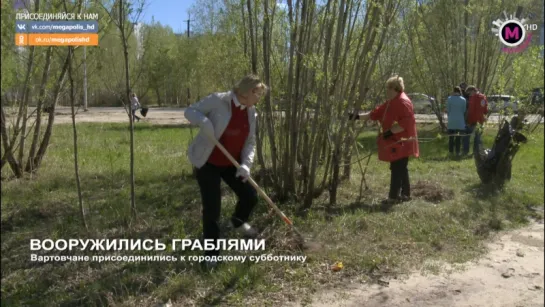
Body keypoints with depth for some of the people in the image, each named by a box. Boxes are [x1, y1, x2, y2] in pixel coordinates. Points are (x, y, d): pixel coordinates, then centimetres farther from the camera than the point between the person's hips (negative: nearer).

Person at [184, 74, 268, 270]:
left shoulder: (251, 112, 2)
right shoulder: (217, 101, -17)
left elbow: (250, 142, 3)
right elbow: (190, 111, -10)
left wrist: (246, 164, -14)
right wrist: (204, 121, -32)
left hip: (232, 163, 6)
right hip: (208, 163, -6)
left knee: (250, 196, 7)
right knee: (212, 209, -4)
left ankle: (238, 222, 42)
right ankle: (211, 253, 16)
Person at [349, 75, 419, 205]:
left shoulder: (403, 102, -16)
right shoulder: (392, 102, 15)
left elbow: (406, 122, -24)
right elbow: (376, 113, 17)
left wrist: (390, 131, -23)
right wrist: (358, 116, 12)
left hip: (401, 143, -10)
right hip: (396, 142, 10)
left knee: (397, 169, -7)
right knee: (401, 169, 15)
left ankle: (393, 197, -3)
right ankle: (405, 194, 24)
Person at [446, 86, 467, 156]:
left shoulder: (449, 99, -5)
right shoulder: (463, 100, -4)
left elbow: (448, 110, -1)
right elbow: (464, 111, 3)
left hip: (451, 121, 0)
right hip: (460, 121, 0)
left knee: (451, 137, 8)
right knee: (458, 137, 6)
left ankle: (451, 151, 9)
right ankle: (457, 151, 6)